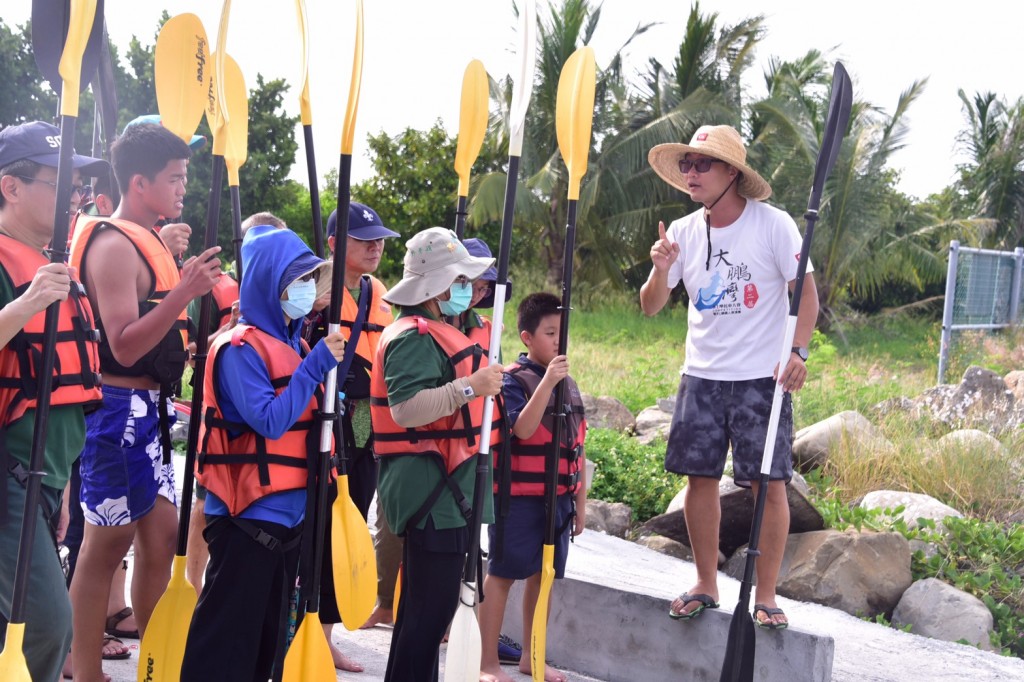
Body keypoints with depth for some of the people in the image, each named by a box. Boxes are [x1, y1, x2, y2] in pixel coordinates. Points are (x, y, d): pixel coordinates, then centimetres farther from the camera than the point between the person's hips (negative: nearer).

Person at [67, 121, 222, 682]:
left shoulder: (145, 240, 13)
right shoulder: (114, 245, -15)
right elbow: (124, 346, -24)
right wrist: (183, 291, -31)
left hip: (147, 409, 9)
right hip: (120, 408, -9)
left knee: (161, 535, 12)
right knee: (109, 541, -2)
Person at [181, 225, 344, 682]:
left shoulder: (296, 343, 12)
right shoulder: (241, 348, -13)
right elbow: (270, 421, -22)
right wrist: (316, 366, -21)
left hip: (290, 510, 9)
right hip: (247, 512, -9)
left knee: (270, 630, 16)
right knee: (230, 629, -4)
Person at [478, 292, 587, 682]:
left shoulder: (569, 384, 11)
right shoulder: (514, 379, -8)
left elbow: (577, 447, 15)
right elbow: (523, 428, -23)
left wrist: (580, 501, 15)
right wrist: (547, 381, -28)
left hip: (559, 499, 6)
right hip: (519, 497, -6)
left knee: (544, 575, 12)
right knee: (503, 574, 0)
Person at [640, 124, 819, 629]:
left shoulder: (774, 225, -8)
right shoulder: (683, 232, 4)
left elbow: (806, 294, -5)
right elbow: (651, 307, 5)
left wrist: (798, 351, -18)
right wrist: (661, 271, -15)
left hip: (761, 378, -4)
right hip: (701, 377, 4)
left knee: (769, 483, -3)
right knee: (700, 478, 5)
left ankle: (766, 597, 6)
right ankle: (705, 585, 19)